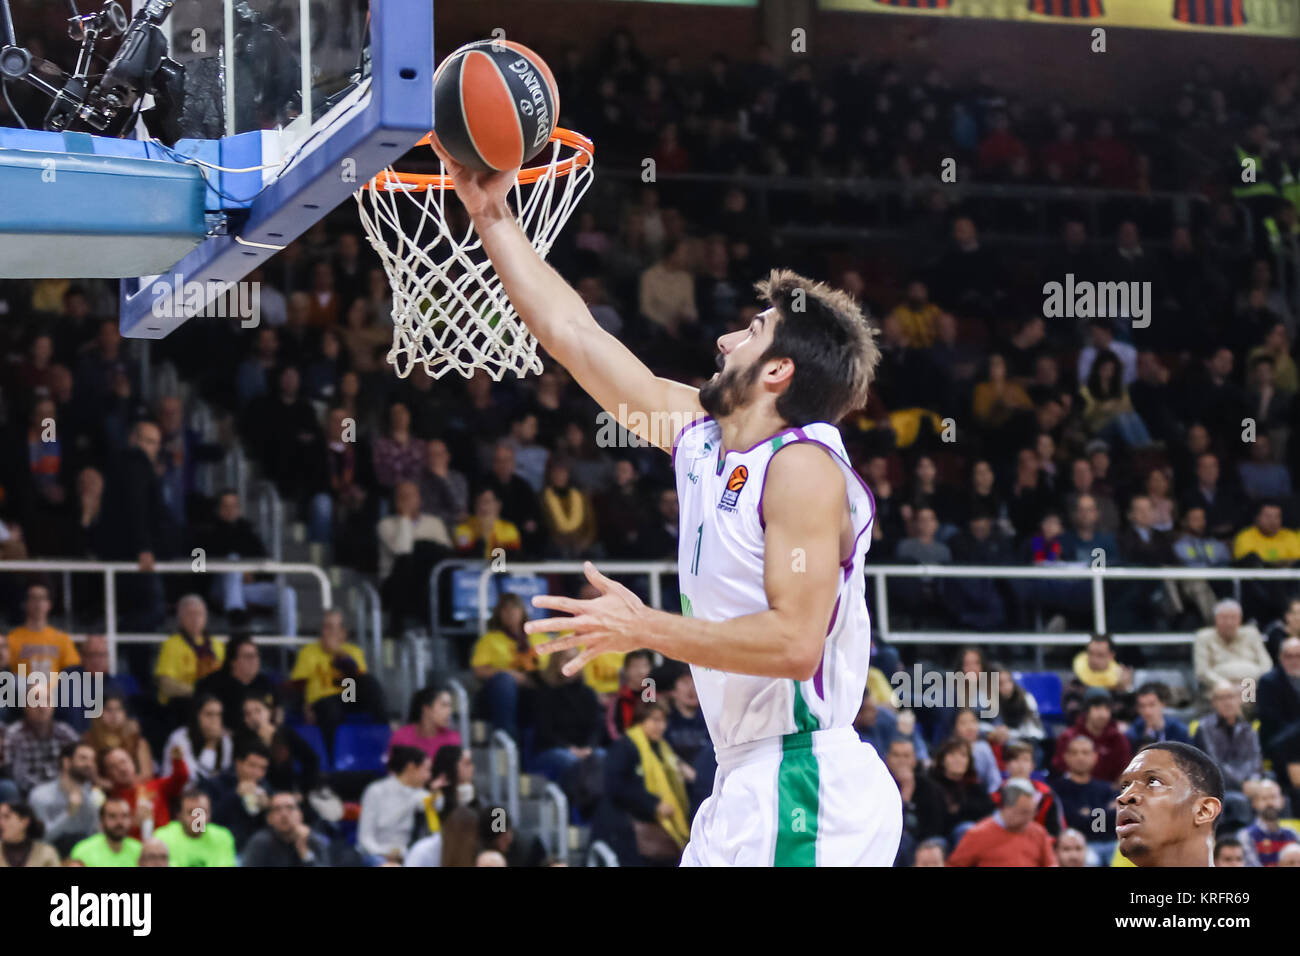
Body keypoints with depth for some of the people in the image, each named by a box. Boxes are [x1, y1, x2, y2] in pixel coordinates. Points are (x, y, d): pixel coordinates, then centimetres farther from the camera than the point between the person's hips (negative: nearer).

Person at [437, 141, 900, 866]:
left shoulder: (805, 467, -12)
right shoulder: (701, 437, 12)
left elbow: (794, 642, -22)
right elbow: (573, 333, 17)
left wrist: (646, 629, -19)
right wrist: (491, 213, 17)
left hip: (806, 783, -8)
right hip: (747, 784, 8)